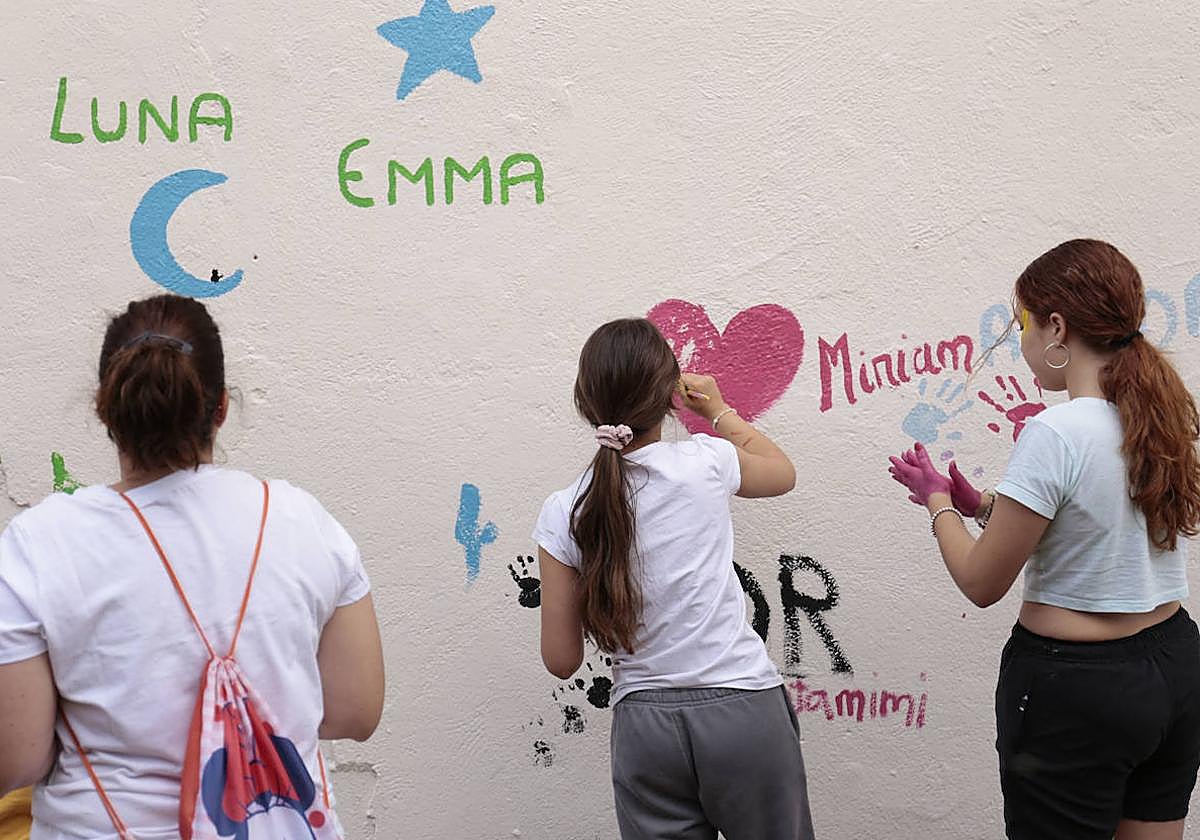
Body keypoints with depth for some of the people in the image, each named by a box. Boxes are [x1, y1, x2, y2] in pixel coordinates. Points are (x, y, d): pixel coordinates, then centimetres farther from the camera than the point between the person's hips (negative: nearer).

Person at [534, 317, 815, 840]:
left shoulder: (563, 515, -5)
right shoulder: (708, 463, -6)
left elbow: (561, 660, 0)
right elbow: (782, 473, 19)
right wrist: (719, 411, 30)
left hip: (644, 727, 1)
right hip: (740, 710, -1)